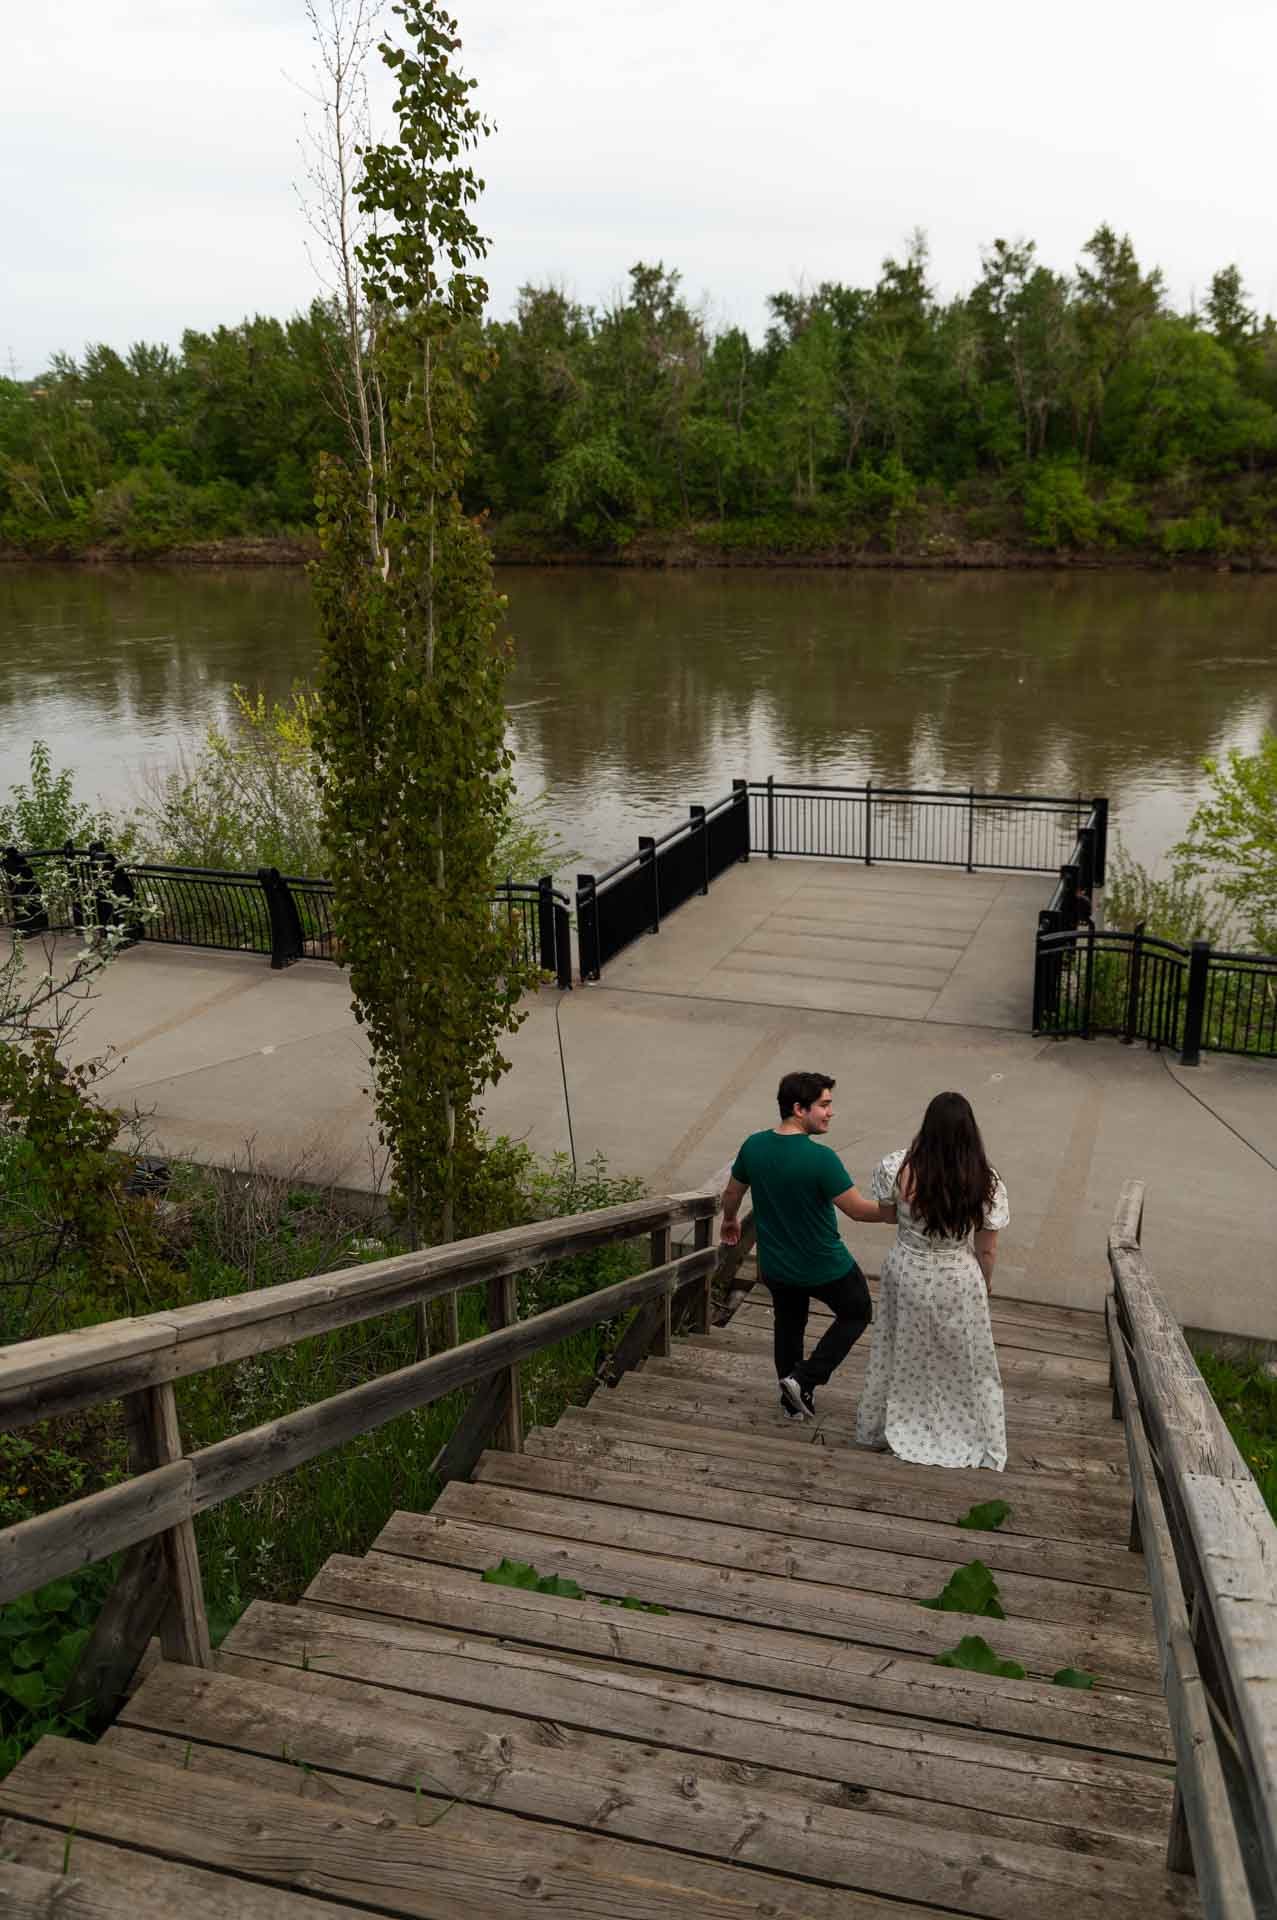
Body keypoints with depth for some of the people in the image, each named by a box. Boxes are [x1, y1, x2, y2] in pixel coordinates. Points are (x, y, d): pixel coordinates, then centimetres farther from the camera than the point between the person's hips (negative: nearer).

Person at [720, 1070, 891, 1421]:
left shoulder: (754, 1146, -10)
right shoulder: (820, 1158, -29)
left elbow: (731, 1194, 5)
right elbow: (857, 1209, -22)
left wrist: (730, 1221, 26)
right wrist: (897, 1214, -7)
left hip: (775, 1266, 5)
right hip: (824, 1267, -5)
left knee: (788, 1326, 26)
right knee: (857, 1313, 20)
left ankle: (793, 1401, 38)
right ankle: (804, 1378, 12)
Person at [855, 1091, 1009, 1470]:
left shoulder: (898, 1168, -23)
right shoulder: (986, 1184, -23)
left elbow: (886, 1212, -2)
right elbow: (987, 1248, -10)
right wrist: (986, 1280, 9)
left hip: (906, 1274, 1)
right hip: (958, 1282, -1)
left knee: (901, 1355, 24)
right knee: (967, 1363, 21)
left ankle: (879, 1427, 42)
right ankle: (977, 1440, 37)